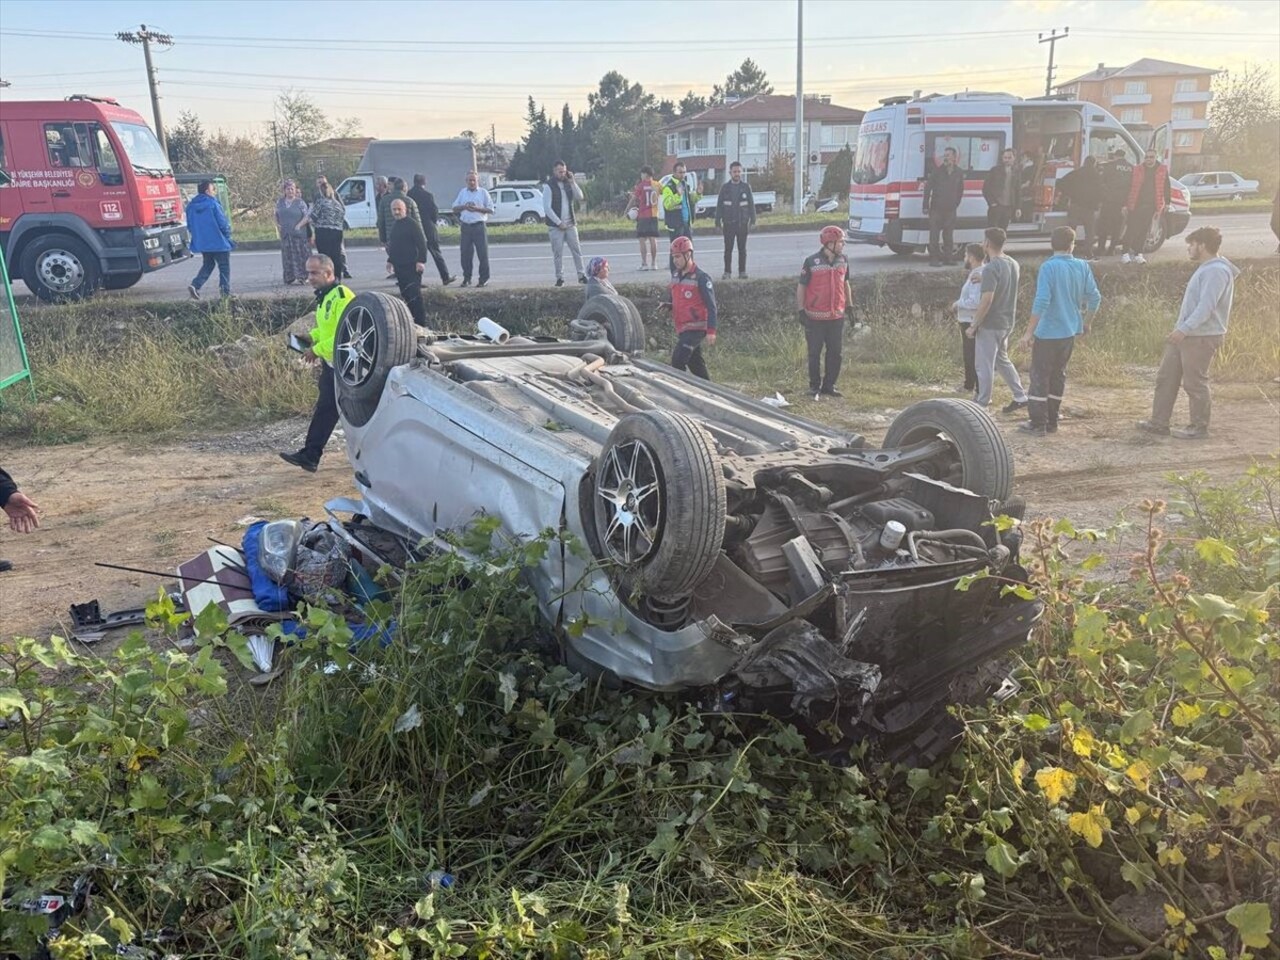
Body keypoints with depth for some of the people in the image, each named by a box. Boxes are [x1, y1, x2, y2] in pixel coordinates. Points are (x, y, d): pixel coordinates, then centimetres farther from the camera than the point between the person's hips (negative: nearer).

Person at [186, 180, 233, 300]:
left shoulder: (191, 206, 6)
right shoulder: (212, 204, -15)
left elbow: (190, 226, 11)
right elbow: (222, 222, -14)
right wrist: (227, 235, 2)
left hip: (201, 243, 7)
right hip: (218, 242, -6)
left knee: (207, 265, 19)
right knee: (224, 267, 5)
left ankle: (195, 285, 1)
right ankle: (225, 291, 4)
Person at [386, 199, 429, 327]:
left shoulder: (411, 224, -9)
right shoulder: (393, 225, 17)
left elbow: (422, 243, -14)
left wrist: (421, 261, -19)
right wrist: (390, 260, 24)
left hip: (411, 266, -8)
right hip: (399, 266, 8)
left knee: (414, 295, -10)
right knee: (405, 295, 10)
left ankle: (420, 322, -9)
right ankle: (410, 320, 17)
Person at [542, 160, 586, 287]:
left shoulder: (568, 184, 9)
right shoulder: (548, 186, -7)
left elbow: (580, 197, 0)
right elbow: (547, 208, -12)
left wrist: (572, 182, -8)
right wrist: (559, 222, -13)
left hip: (570, 224, 4)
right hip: (555, 226, -4)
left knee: (577, 250, 2)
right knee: (558, 253, 0)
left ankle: (581, 275, 8)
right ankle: (560, 278, 7)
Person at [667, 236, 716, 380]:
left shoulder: (700, 277, -11)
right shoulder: (676, 276, 12)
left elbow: (711, 306, -13)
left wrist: (711, 331, -19)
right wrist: (668, 306, 3)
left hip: (695, 328, -8)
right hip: (681, 328, 8)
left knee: (677, 360, -17)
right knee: (695, 363, 13)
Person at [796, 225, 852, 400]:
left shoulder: (843, 260, 4)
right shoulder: (812, 262, -11)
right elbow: (801, 287, -5)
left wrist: (850, 306, 15)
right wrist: (801, 311, -9)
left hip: (837, 316, 5)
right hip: (815, 318, -5)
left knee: (835, 353, 9)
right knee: (815, 353, 5)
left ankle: (829, 385, 21)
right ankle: (815, 387, 17)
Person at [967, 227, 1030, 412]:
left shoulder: (991, 268, -21)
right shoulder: (1013, 264, 5)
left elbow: (986, 300, -25)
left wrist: (973, 326, -18)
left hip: (990, 325, -9)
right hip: (1007, 322, 9)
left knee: (984, 365, 3)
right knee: (1002, 360, 21)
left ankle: (981, 403, 12)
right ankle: (1020, 397, 21)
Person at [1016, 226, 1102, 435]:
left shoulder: (1049, 267, -15)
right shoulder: (1082, 267, 2)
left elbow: (1041, 302, -22)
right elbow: (1095, 298, 7)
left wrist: (1029, 332, -18)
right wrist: (1085, 322, 22)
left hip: (1048, 333, -6)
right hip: (1070, 332, 6)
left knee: (1040, 377, 2)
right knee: (1058, 375, 15)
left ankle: (1038, 424, 3)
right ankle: (1052, 422, 21)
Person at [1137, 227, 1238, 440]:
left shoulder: (1216, 271, -16)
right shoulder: (1206, 269, 16)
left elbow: (1206, 306, -25)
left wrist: (1184, 329, -29)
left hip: (1202, 337, -10)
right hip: (1186, 334, 10)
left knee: (1195, 383, -1)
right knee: (1166, 377, 10)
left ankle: (1199, 428, 11)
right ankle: (1159, 423, 16)